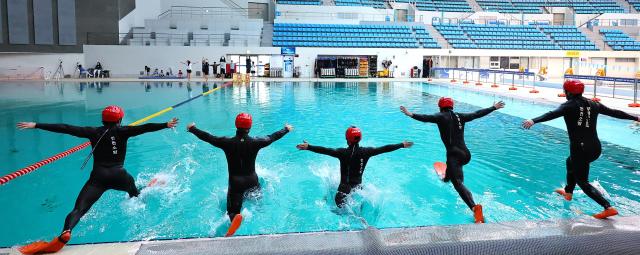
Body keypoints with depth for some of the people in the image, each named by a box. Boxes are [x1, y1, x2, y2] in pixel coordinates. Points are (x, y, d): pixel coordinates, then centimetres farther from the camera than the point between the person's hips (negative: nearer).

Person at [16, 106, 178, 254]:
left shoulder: (94, 132, 10)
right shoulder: (122, 131, 6)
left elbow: (65, 129, 8)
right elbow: (144, 128, -6)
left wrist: (36, 125, 12)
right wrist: (166, 125, -11)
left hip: (98, 176, 0)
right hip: (118, 175, 0)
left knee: (79, 208, -14)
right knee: (135, 192, 34)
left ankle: (65, 233, -36)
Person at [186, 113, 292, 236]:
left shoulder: (227, 142, -13)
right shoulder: (255, 142, -10)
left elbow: (207, 137, -1)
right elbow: (273, 137, 5)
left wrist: (192, 129, 16)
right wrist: (286, 129, 23)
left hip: (235, 183, -1)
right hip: (252, 181, 1)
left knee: (233, 210, -5)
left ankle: (235, 218, -36)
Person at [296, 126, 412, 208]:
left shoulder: (343, 152, -14)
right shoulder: (366, 152, -5)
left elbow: (326, 150, -22)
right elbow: (384, 149, 1)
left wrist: (308, 147, -21)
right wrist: (402, 145, 11)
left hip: (344, 189, -4)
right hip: (359, 188, 4)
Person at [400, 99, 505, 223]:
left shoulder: (441, 117, 0)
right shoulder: (460, 116, 13)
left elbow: (427, 118, -19)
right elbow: (478, 114, 22)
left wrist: (411, 114, -26)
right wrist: (494, 108, 35)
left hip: (454, 154, -7)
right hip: (466, 154, 7)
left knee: (458, 183, -19)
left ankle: (474, 207, -40)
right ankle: (447, 177, 68)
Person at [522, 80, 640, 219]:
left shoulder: (569, 106, -6)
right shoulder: (594, 105, 10)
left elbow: (553, 114, -26)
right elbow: (615, 112, 21)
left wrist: (533, 121, -41)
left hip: (580, 149, -7)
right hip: (596, 148, 7)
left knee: (582, 182, 5)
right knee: (571, 161, 33)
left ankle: (609, 208, -10)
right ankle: (568, 192, 48)